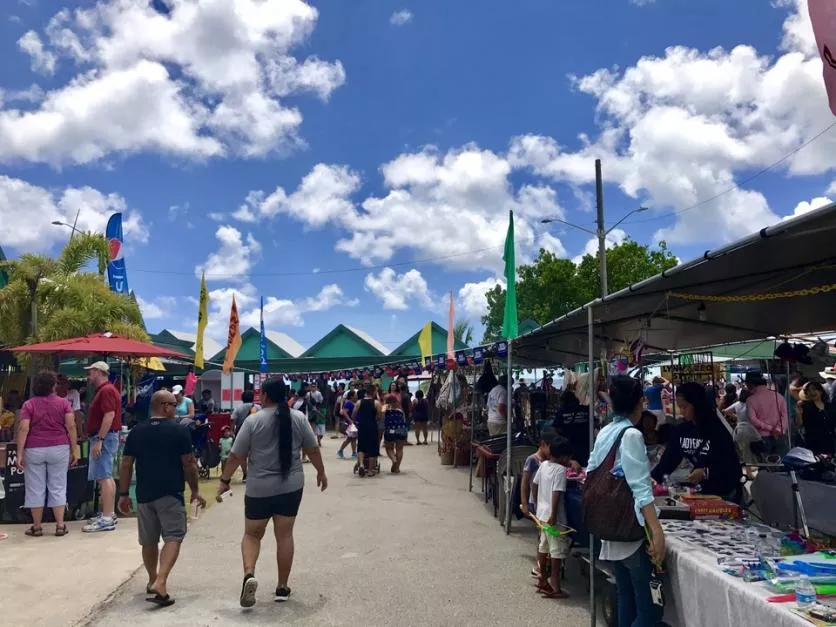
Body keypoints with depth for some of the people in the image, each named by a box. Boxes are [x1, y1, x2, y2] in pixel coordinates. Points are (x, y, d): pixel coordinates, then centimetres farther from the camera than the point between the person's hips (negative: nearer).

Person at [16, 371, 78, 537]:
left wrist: (20, 453, -7)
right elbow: (71, 427, -5)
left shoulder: (29, 404, 0)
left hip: (34, 450, 0)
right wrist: (74, 450, 0)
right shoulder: (63, 403, 0)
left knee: (36, 489, 8)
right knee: (58, 487, 7)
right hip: (59, 449, 0)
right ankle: (60, 525, 7)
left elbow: (23, 429, -9)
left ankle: (36, 527, 14)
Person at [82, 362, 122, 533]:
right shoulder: (105, 390, 18)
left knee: (104, 477, -11)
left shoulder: (106, 390, -15)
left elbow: (109, 415, -24)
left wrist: (99, 440, -26)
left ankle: (106, 519, -11)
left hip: (104, 437, -11)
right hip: (106, 437, 11)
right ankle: (110, 514, 22)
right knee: (107, 476, 15)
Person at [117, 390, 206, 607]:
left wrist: (123, 494, 13)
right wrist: (195, 490, 4)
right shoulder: (179, 430, -8)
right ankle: (160, 584, -17)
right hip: (170, 493, -5)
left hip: (144, 494, 5)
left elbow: (126, 465, 6)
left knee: (149, 541, 18)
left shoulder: (136, 431, 5)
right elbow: (189, 464, -6)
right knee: (173, 537, -1)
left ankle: (153, 581, 33)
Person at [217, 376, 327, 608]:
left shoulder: (253, 420, -8)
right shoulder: (299, 418, -1)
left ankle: (249, 574, -9)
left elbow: (236, 455, -5)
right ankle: (282, 587, 17)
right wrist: (321, 472, 18)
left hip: (259, 488, -2)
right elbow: (312, 449, 5)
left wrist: (225, 480, 6)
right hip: (291, 486, 2)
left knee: (252, 534, 13)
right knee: (285, 535, 11)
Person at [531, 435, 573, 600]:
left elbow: (534, 485, 13)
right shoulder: (560, 470, -19)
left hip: (541, 513, 8)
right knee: (557, 551, 2)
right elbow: (556, 494, -25)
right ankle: (555, 588, 8)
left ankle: (542, 580, 31)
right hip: (553, 517, -8)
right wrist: (553, 516, -23)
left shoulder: (543, 464, 5)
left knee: (543, 547, 19)